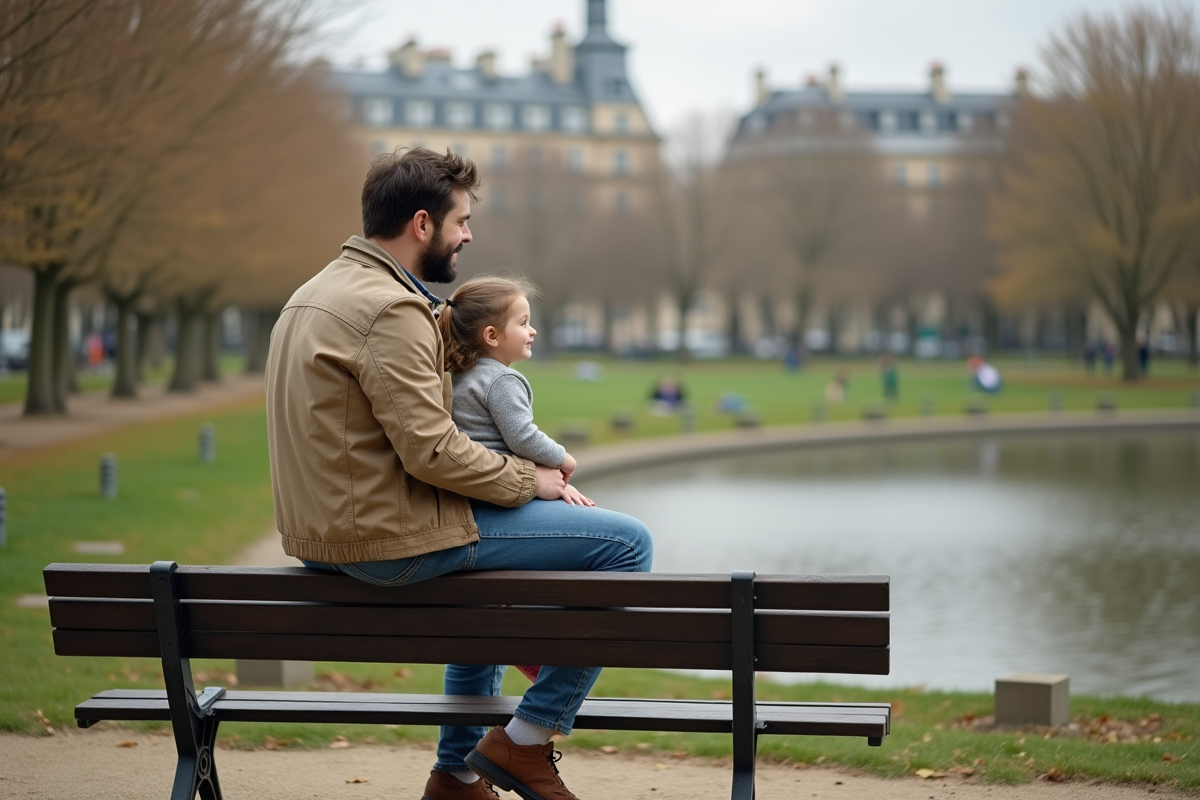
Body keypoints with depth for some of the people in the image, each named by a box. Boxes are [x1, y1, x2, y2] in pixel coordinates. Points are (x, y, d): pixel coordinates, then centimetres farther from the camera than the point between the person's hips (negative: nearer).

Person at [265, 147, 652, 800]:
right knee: (626, 544, -8)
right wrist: (529, 479, -8)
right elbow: (432, 452, -22)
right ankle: (524, 740, -2)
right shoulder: (391, 308, -17)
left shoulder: (315, 293, 15)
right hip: (386, 536, -11)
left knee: (488, 562, 38)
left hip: (321, 532, 11)